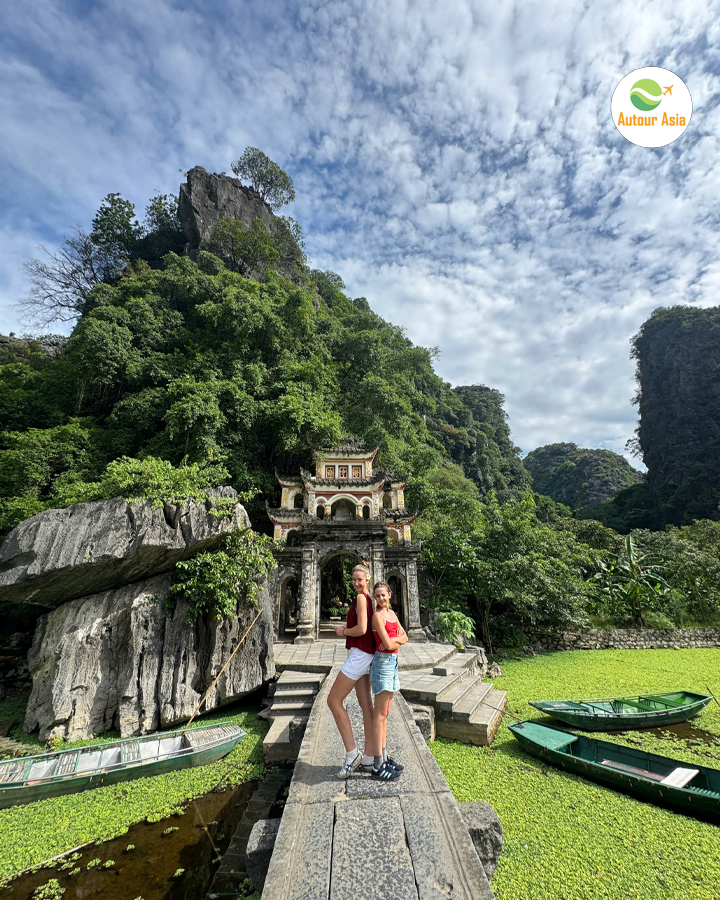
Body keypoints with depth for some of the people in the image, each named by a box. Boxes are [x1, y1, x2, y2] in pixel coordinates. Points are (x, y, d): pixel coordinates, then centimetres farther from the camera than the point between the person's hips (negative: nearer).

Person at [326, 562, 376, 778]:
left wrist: (343, 632, -8)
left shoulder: (361, 598, -16)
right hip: (365, 656, 10)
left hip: (359, 654, -10)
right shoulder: (369, 599, 12)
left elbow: (361, 629, -24)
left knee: (334, 700, -1)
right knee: (366, 705, 14)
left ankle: (351, 753, 4)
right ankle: (369, 758, 23)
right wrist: (346, 628, 13)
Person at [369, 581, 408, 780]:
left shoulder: (392, 613, 11)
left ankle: (384, 757, 25)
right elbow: (388, 644, -20)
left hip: (393, 662, 8)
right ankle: (377, 765, 4)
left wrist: (393, 640, -10)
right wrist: (397, 642, 0)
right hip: (382, 661, -8)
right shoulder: (378, 615, -14)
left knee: (385, 713, 15)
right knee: (380, 714, -3)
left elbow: (404, 638, 8)